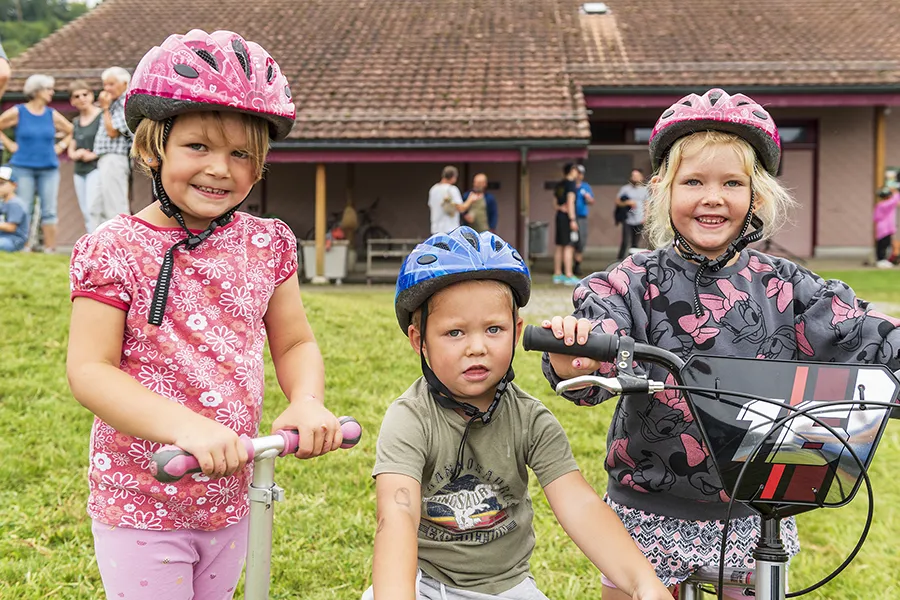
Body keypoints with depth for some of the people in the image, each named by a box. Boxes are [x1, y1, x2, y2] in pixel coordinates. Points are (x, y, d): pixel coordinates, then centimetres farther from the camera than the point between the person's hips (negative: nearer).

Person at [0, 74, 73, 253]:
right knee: (24, 210, -2)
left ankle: (50, 249, 4)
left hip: (49, 169, 2)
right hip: (23, 167, -2)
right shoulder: (17, 112, 1)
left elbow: (71, 132, 19)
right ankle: (24, 248, 2)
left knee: (49, 210, 0)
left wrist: (60, 146, 7)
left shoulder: (52, 115, 7)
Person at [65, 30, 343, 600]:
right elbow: (89, 369, -18)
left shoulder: (267, 244, -1)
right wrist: (185, 425, -33)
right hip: (140, 503, -4)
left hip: (231, 493, 5)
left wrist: (307, 401, -18)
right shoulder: (114, 249, -14)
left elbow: (295, 343, 5)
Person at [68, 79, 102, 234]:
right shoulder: (76, 122, 18)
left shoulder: (101, 116, -5)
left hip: (96, 168, -8)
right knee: (86, 213, 6)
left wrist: (92, 155, -15)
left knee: (92, 210, -17)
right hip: (79, 171, 8)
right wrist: (75, 154, -1)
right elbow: (71, 149, 22)